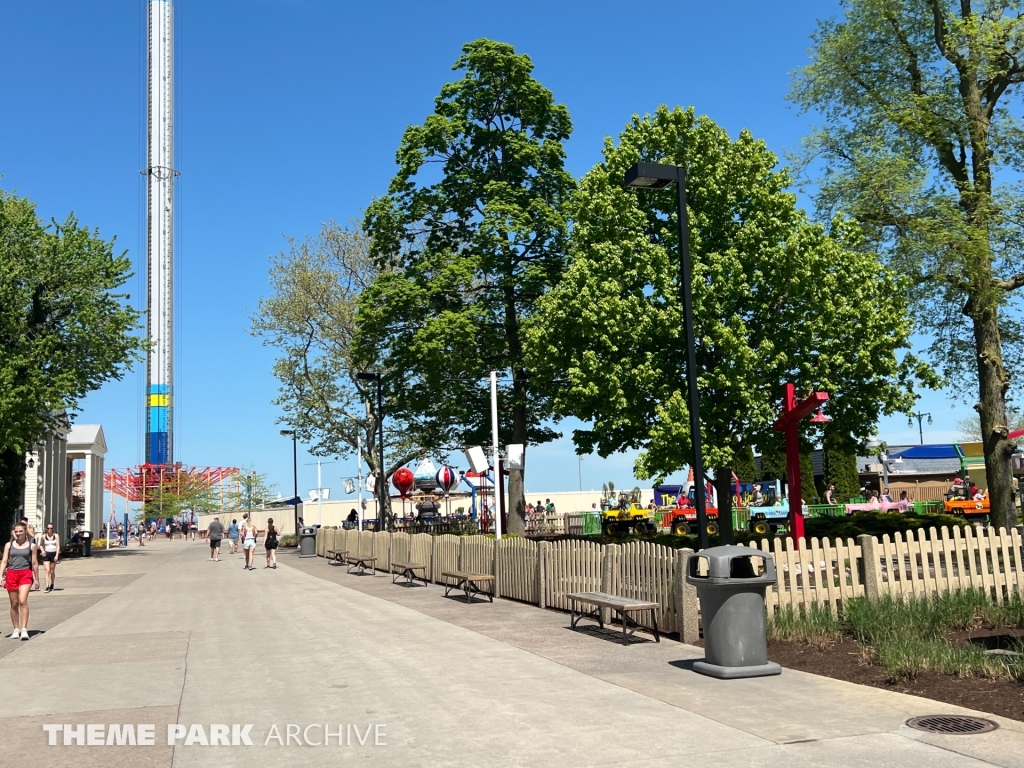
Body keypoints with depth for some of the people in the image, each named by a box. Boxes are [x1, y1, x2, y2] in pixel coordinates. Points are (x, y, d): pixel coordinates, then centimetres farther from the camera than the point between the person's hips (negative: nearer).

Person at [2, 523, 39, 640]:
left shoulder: (31, 546, 4)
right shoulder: (9, 545, 9)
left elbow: (34, 563, 7)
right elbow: (4, 561, 7)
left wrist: (36, 579, 8)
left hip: (26, 574, -3)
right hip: (11, 574, 3)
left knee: (23, 601, -17)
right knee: (14, 603, 8)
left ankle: (24, 629, -17)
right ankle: (16, 629, 19)